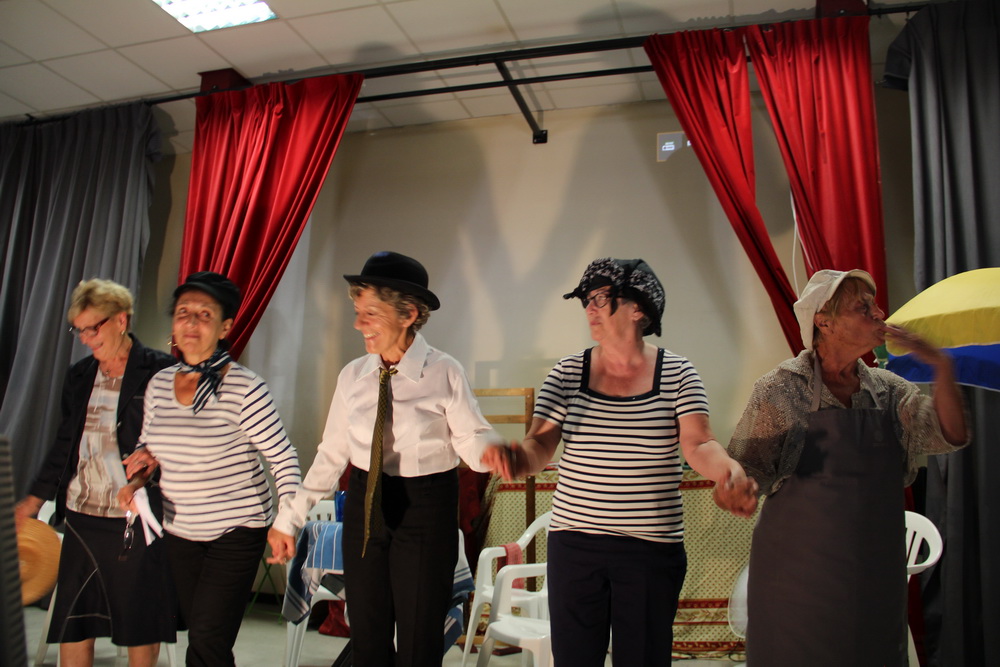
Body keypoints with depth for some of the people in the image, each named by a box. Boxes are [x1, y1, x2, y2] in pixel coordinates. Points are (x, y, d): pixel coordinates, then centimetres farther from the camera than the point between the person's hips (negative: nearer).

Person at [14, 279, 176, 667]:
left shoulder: (159, 372, -8)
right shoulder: (79, 376, 10)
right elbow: (64, 444, 18)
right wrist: (35, 498, 19)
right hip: (82, 517, 6)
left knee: (140, 625, 9)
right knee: (71, 625, 13)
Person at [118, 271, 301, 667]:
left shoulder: (245, 389, -16)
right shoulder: (159, 384, 2)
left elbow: (283, 459, -13)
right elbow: (148, 445, 17)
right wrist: (137, 479, -3)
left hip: (237, 531, -6)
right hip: (179, 531, 6)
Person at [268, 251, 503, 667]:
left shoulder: (444, 373, -11)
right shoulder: (353, 377, 1)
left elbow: (472, 441, -15)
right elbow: (331, 455, 7)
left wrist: (494, 451, -38)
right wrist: (288, 519, 8)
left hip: (426, 509, -4)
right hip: (364, 506, 4)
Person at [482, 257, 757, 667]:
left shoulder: (677, 374, -4)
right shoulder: (568, 372, 0)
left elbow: (699, 445, -14)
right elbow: (540, 444, -6)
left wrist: (729, 471, -36)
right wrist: (516, 458, -29)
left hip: (653, 548, -1)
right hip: (573, 542, 2)